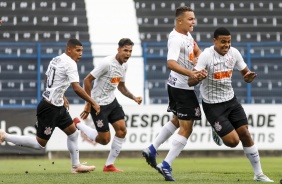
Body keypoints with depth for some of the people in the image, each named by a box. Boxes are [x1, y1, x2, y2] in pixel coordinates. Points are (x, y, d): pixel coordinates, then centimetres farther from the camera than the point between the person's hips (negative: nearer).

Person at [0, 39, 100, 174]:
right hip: (50, 108, -10)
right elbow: (77, 88, -24)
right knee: (40, 144, -3)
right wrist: (93, 103, -17)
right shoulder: (70, 63, -18)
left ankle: (76, 166, 23)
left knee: (73, 133, 16)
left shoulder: (56, 60, 10)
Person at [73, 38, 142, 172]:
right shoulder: (107, 63, -23)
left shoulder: (124, 65, 3)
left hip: (112, 101, 8)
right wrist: (89, 104, -19)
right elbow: (87, 80, -20)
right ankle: (77, 125, 19)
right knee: (104, 139, -4)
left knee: (122, 130, -4)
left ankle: (109, 165, 8)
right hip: (98, 104, -8)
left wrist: (134, 98, 2)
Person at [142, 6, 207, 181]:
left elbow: (197, 50, 23)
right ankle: (166, 166, -5)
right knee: (186, 128, -6)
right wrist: (191, 73, -50)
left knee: (177, 121, 27)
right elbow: (171, 63, -38)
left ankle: (152, 150, 31)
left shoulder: (187, 34, 7)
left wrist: (197, 58, -1)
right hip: (182, 87, -10)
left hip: (177, 86, 10)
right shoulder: (176, 39, -24)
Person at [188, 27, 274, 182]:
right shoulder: (206, 55, -21)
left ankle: (259, 174, 15)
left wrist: (249, 76, -17)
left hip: (230, 100, 5)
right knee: (233, 141, -12)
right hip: (212, 105, -5)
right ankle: (217, 133, 25)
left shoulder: (234, 53, -5)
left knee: (245, 134, 2)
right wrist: (197, 78, -48)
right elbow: (190, 82, -24)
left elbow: (246, 73, 8)